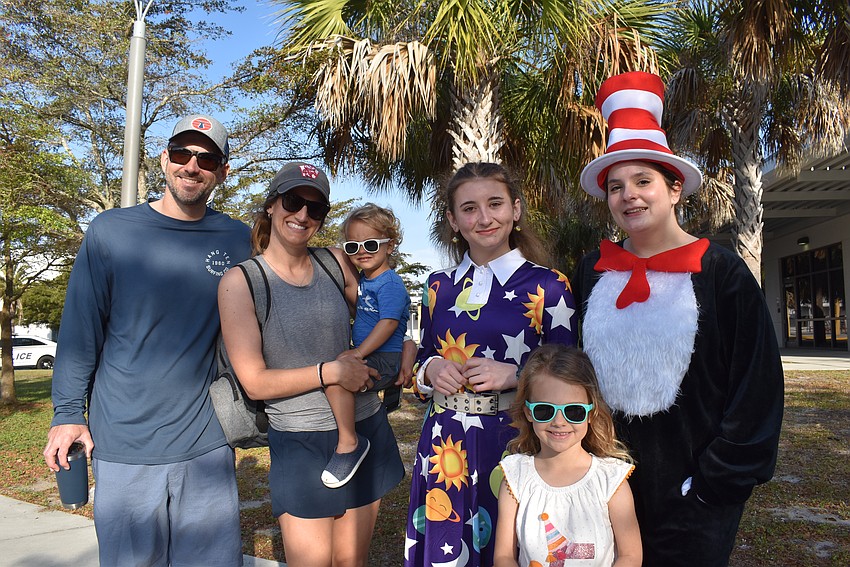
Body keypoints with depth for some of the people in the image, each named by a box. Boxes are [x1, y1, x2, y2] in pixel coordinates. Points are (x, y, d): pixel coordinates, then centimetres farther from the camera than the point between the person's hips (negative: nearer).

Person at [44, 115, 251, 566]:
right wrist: (68, 414, 1)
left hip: (207, 445, 2)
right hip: (123, 448, -1)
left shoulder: (238, 240, 2)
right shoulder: (111, 232, -3)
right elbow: (81, 329, 1)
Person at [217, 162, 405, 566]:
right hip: (300, 443, -4)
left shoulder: (335, 263, 1)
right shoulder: (239, 282, -9)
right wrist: (330, 372, -17)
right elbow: (255, 382, -12)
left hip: (365, 429, 4)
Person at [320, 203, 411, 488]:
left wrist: (359, 352, -26)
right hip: (368, 356, 10)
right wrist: (356, 352, 16)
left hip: (385, 360, -10)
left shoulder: (389, 283, -13)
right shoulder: (364, 279, 14)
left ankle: (349, 443, -22)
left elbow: (388, 323, -22)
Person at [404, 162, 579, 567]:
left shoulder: (548, 286, -5)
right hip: (445, 444, 4)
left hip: (513, 442, -3)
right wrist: (430, 370, -6)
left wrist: (514, 375, -18)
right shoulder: (439, 287, 6)